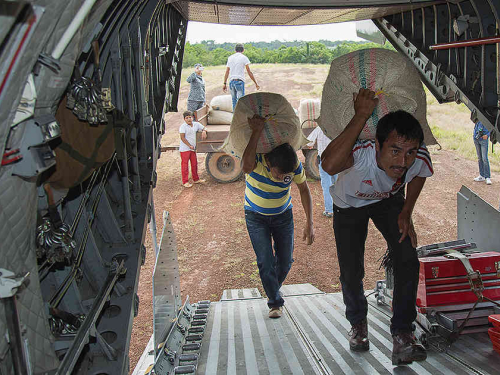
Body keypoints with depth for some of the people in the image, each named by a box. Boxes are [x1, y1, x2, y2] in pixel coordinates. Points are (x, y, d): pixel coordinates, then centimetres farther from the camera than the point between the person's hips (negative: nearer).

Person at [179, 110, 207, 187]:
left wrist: (204, 131, -8)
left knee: (194, 164, 14)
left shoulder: (196, 124, 6)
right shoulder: (183, 126, -11)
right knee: (185, 165, -1)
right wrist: (189, 146, -16)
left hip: (193, 148, 6)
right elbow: (182, 138, -15)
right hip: (185, 149, -6)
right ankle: (185, 182, 4)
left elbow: (204, 128, 17)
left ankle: (196, 179, 27)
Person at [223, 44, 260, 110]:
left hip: (231, 81, 5)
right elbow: (249, 72, -5)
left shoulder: (230, 58, 13)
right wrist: (256, 83, -1)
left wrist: (225, 84, 11)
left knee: (234, 100, 14)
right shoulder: (244, 58, 0)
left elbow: (227, 72, 10)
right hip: (239, 81, -5)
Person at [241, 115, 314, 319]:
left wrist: (309, 223, -11)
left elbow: (304, 190, -7)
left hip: (283, 214, 2)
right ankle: (275, 302, 12)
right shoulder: (256, 159, -29)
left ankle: (274, 289, 36)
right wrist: (256, 133, -55)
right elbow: (246, 167, -55)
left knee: (285, 261, 6)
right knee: (265, 261, -9)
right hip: (256, 216, -2)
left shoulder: (295, 165, -23)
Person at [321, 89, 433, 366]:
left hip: (389, 200, 2)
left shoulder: (420, 159, -31)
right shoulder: (361, 152, -43)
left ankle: (402, 333, 0)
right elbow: (329, 165, -67)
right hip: (349, 205, -2)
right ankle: (358, 323, 28)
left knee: (407, 261, -16)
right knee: (351, 272, -2)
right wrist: (361, 116, -61)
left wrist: (406, 213, -10)